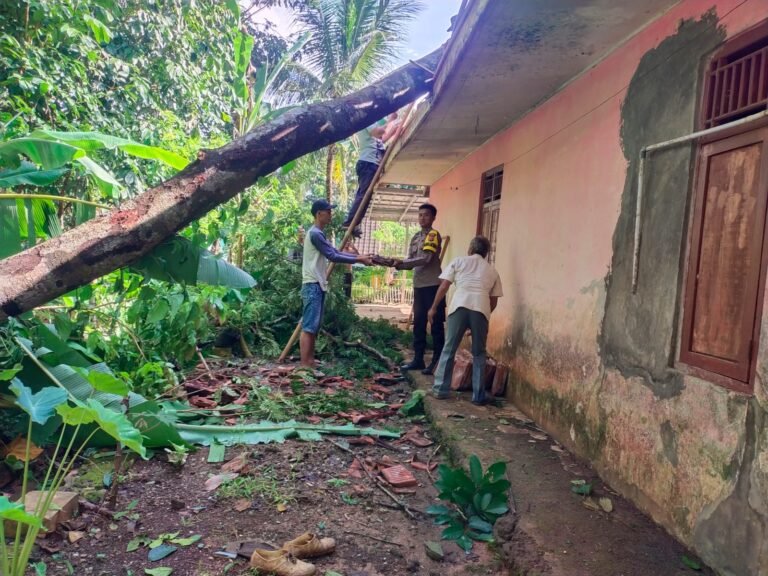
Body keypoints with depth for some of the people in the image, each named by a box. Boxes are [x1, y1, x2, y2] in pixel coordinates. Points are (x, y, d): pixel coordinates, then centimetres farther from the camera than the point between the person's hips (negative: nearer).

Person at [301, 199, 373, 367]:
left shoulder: (318, 234, 20)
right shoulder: (315, 233, -13)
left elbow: (336, 252, 18)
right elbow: (333, 256, -16)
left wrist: (359, 256, 9)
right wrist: (358, 260, -11)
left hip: (318, 285, 11)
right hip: (312, 286, -11)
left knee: (314, 327, 11)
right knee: (308, 327, -10)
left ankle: (310, 364, 15)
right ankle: (304, 366, -10)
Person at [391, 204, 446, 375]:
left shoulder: (433, 235, -7)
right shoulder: (415, 237, 16)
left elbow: (426, 259, -19)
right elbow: (412, 262, 13)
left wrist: (402, 262, -19)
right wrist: (399, 264, -7)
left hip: (433, 285, -8)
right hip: (419, 285, 8)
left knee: (436, 324, -1)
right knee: (418, 323, 11)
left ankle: (437, 362, 4)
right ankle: (418, 359, 19)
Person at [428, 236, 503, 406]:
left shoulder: (459, 261, 20)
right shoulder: (492, 271, 25)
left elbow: (443, 287, 12)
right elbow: (494, 301, 22)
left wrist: (434, 308, 21)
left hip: (460, 306, -1)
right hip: (481, 309, 1)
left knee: (449, 349, 10)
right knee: (479, 353, 13)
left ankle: (441, 390, 13)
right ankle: (478, 396, 13)